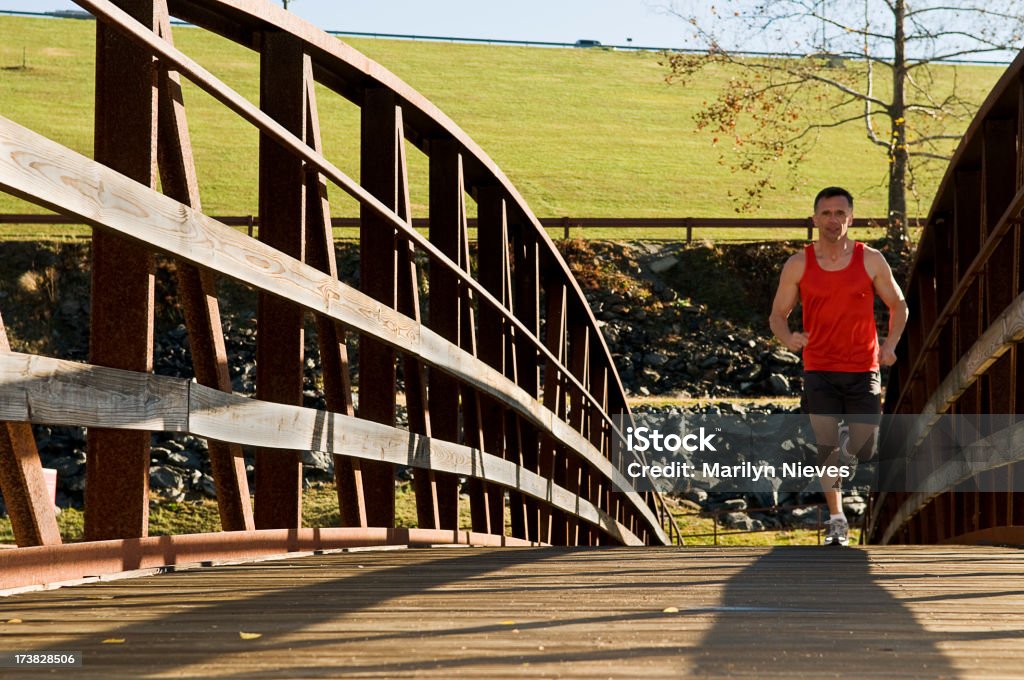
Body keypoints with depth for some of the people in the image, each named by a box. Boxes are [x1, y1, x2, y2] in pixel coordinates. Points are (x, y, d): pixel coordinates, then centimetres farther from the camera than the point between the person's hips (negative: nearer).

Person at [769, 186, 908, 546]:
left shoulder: (871, 261, -1)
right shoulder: (798, 265, -1)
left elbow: (898, 305, 9)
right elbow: (778, 314, 5)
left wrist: (890, 345, -7)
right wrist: (788, 338, -18)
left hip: (863, 371, 1)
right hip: (819, 370, 0)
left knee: (863, 450, 0)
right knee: (826, 446, -5)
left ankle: (846, 456, 35)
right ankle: (836, 520, 7)